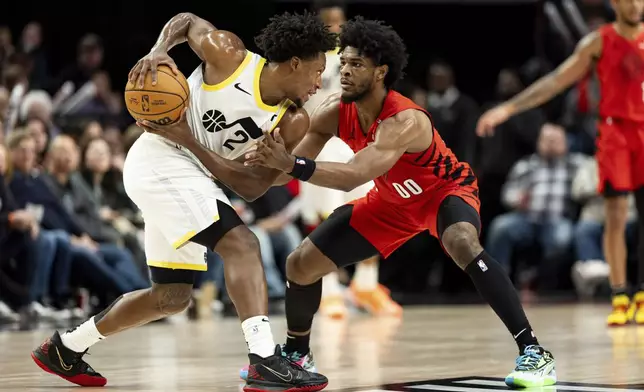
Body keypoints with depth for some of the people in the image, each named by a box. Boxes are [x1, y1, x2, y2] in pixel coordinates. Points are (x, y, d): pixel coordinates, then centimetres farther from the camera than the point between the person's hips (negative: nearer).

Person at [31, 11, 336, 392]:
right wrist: (159, 51, -16)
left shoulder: (293, 122, -3)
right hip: (160, 161, -8)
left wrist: (188, 141, -18)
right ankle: (266, 361, -33)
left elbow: (253, 187, -8)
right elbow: (187, 21, 5)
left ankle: (65, 348, 31)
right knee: (242, 244, -24)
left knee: (172, 297, 14)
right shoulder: (227, 53, -14)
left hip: (191, 175, 8)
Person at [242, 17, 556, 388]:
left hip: (447, 189, -7)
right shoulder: (335, 111, -19)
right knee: (301, 264, 0)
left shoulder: (405, 121, -39)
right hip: (393, 201, 7)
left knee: (463, 244, -40)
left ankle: (534, 352, -35)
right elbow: (296, 161, -14)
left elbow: (353, 177, -51)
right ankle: (296, 354, 27)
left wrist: (291, 164, -59)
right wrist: (272, 158, -37)